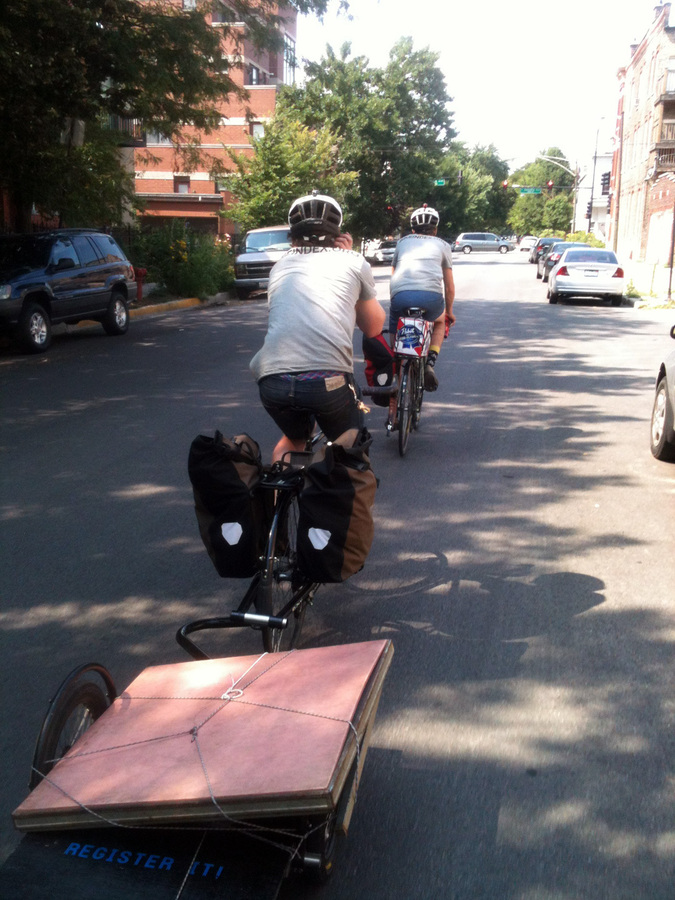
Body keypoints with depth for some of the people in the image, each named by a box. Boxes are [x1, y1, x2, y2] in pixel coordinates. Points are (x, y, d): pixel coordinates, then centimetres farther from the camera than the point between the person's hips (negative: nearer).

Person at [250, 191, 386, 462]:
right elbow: (374, 327, 28)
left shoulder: (280, 266, 25)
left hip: (271, 377, 3)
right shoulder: (352, 261, 16)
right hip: (329, 377, -3)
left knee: (293, 440, 33)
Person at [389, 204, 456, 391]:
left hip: (400, 295, 1)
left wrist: (395, 302, 50)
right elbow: (449, 286, 28)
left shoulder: (402, 242, 31)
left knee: (394, 333, 25)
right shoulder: (442, 245, 27)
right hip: (431, 296, 0)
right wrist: (449, 311, 42)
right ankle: (430, 363, 10)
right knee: (440, 322, 31)